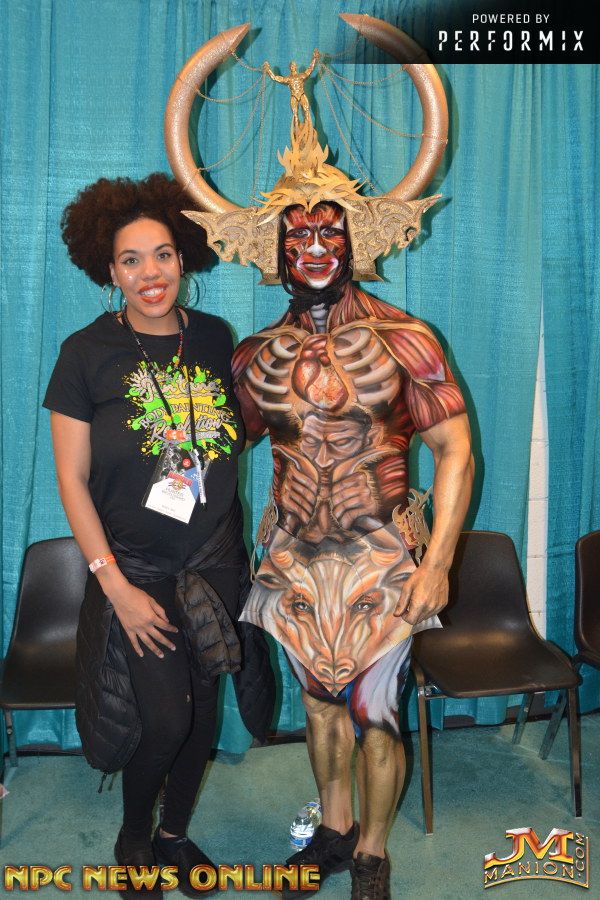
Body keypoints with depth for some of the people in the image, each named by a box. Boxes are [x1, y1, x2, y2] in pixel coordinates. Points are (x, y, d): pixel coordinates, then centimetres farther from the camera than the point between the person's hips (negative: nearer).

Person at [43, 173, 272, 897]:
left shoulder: (215, 339, 0)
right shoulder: (87, 352, -10)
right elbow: (72, 480, -9)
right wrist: (116, 586, -14)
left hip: (215, 564, 4)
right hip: (137, 570, -3)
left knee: (203, 708, 13)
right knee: (164, 719, -3)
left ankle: (176, 833, 41)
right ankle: (132, 836, 31)